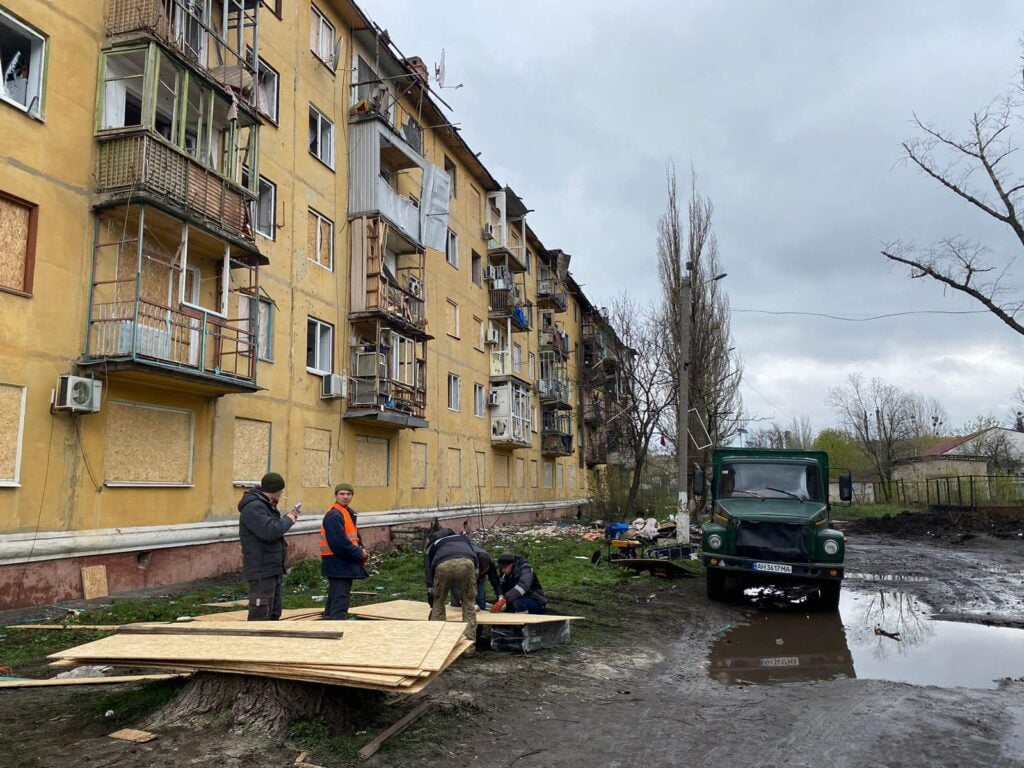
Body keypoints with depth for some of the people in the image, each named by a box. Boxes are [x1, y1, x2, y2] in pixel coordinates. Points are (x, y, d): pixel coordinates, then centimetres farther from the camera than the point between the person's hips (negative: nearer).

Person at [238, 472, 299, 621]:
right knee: (261, 615, -8)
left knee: (274, 613, 18)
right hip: (261, 571, -11)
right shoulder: (253, 507, -18)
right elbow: (270, 531, -29)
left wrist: (290, 517, 4)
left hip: (272, 569, 11)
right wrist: (288, 520, -12)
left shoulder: (264, 505, 16)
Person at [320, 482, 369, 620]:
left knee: (335, 599, 19)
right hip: (338, 565, -10)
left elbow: (354, 536, 20)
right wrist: (360, 553, -15)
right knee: (341, 601, -11)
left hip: (345, 563, 10)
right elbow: (340, 543, -25)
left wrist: (361, 551, 1)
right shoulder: (334, 516, -18)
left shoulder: (348, 513, 14)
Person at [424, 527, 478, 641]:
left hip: (443, 565, 0)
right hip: (466, 563, 0)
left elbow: (428, 572, 36)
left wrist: (431, 604, 42)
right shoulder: (462, 538, 44)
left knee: (438, 603, 22)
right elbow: (475, 560, 35)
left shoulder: (431, 544, 40)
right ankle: (470, 640, 12)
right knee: (468, 604, 17)